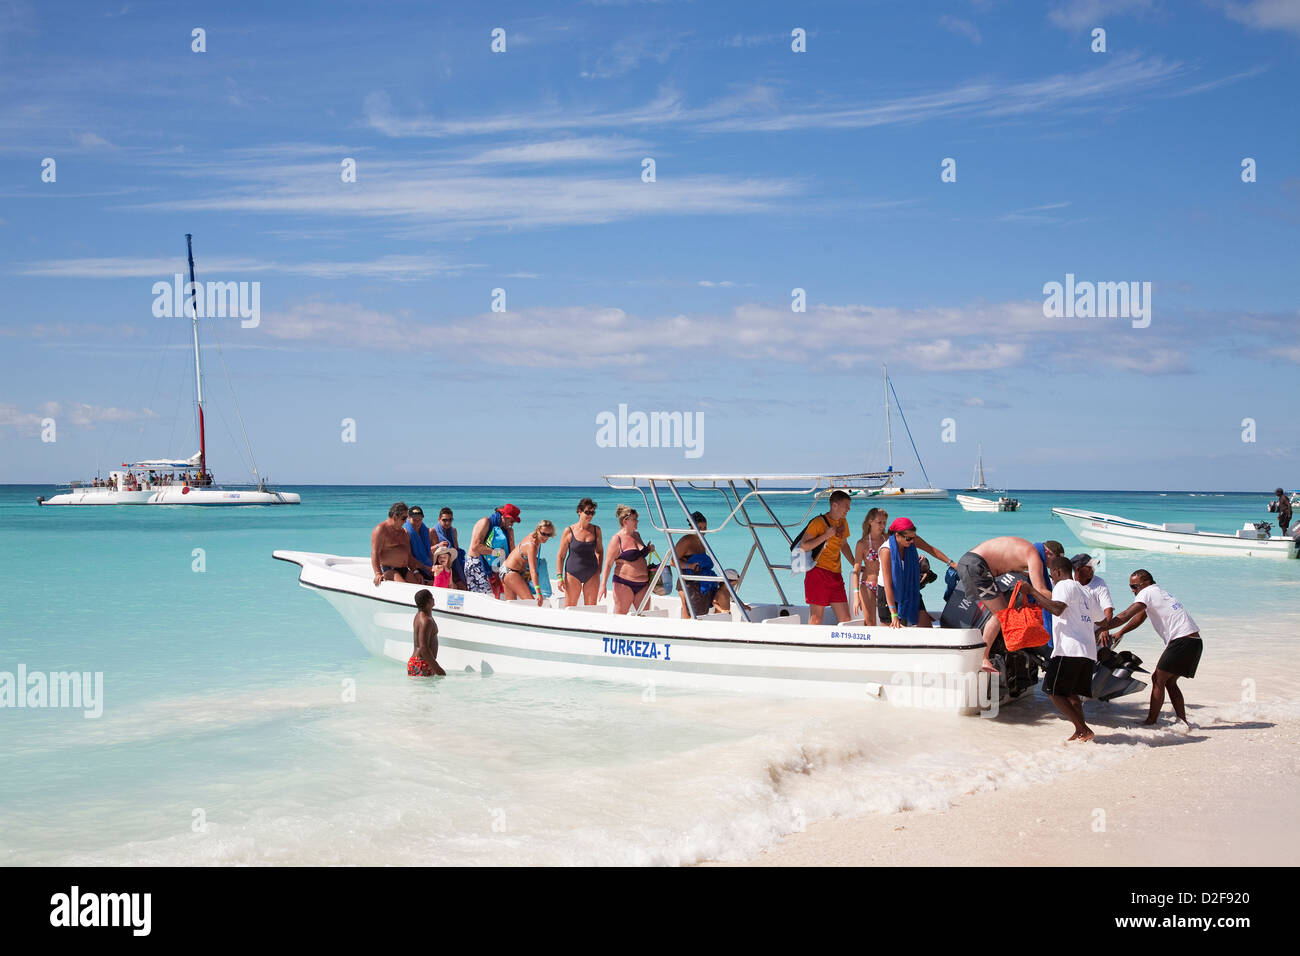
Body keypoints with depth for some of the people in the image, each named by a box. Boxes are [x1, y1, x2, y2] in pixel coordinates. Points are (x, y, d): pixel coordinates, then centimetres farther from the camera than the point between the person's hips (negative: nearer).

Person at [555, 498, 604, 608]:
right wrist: (559, 576, -5)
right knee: (569, 608, -1)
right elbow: (560, 556, 1)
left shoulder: (596, 530, 4)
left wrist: (599, 569, 7)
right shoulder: (569, 531, -4)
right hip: (573, 574, -2)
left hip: (592, 574, 3)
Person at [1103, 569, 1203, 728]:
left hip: (1182, 640, -9)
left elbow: (1125, 616, -13)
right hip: (1195, 642, 9)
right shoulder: (1159, 592, 23)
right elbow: (1140, 617, 31)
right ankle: (1183, 721, 14)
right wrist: (1120, 633, 29)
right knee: (1170, 682, 15)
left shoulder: (1147, 592, -5)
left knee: (1158, 679, -6)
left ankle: (1151, 721, -7)